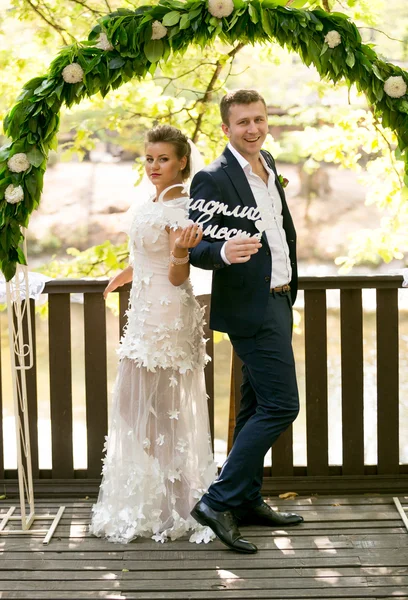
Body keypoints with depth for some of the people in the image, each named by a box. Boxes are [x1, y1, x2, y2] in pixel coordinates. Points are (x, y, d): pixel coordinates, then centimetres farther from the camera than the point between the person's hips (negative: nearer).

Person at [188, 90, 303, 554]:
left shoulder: (268, 166, 11)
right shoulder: (213, 179, -15)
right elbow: (194, 247, -19)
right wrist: (223, 252, -38)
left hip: (276, 301, 9)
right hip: (251, 307, -9)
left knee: (257, 407, 14)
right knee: (280, 405, -12)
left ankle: (246, 502, 24)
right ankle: (218, 502, -8)